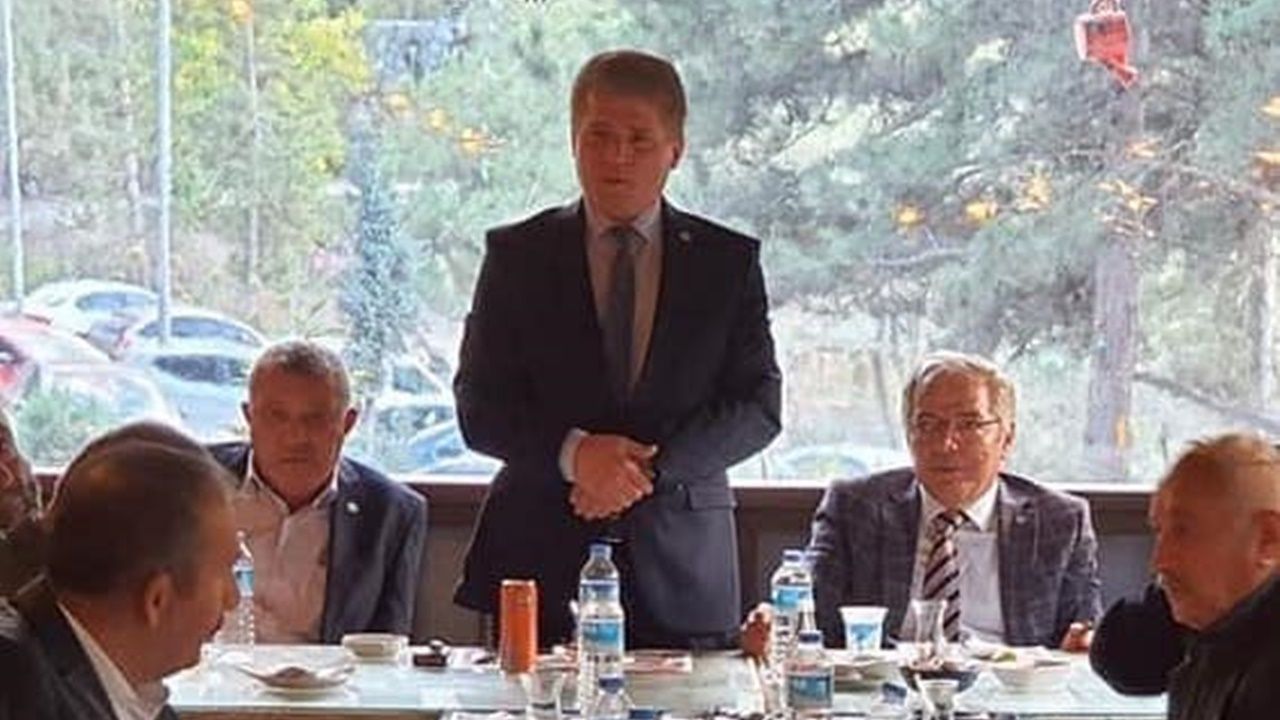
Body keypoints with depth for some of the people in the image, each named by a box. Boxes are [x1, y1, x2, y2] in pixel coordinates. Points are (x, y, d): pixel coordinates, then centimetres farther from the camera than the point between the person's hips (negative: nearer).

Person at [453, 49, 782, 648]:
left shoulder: (728, 261, 7)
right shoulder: (517, 255, 6)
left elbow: (759, 405, 2)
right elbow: (479, 408, 2)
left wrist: (650, 467, -12)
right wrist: (572, 453, -16)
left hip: (681, 566, 1)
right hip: (542, 555, 0)